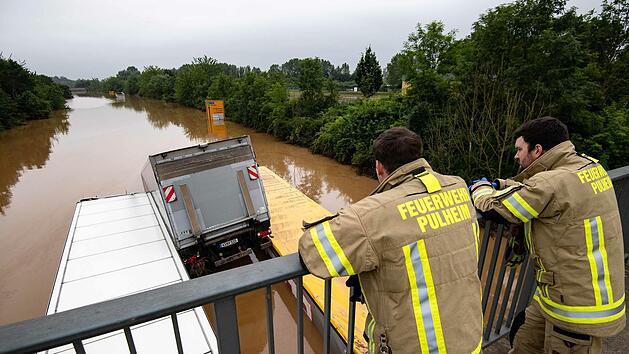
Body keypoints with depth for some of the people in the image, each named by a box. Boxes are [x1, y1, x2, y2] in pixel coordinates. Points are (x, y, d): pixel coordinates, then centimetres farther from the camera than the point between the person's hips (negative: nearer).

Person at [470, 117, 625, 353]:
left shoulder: (553, 184, -28)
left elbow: (493, 206, -20)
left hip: (579, 308, -8)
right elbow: (532, 190, 17)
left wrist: (480, 189, 1)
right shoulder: (588, 165, 1)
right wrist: (496, 184, 9)